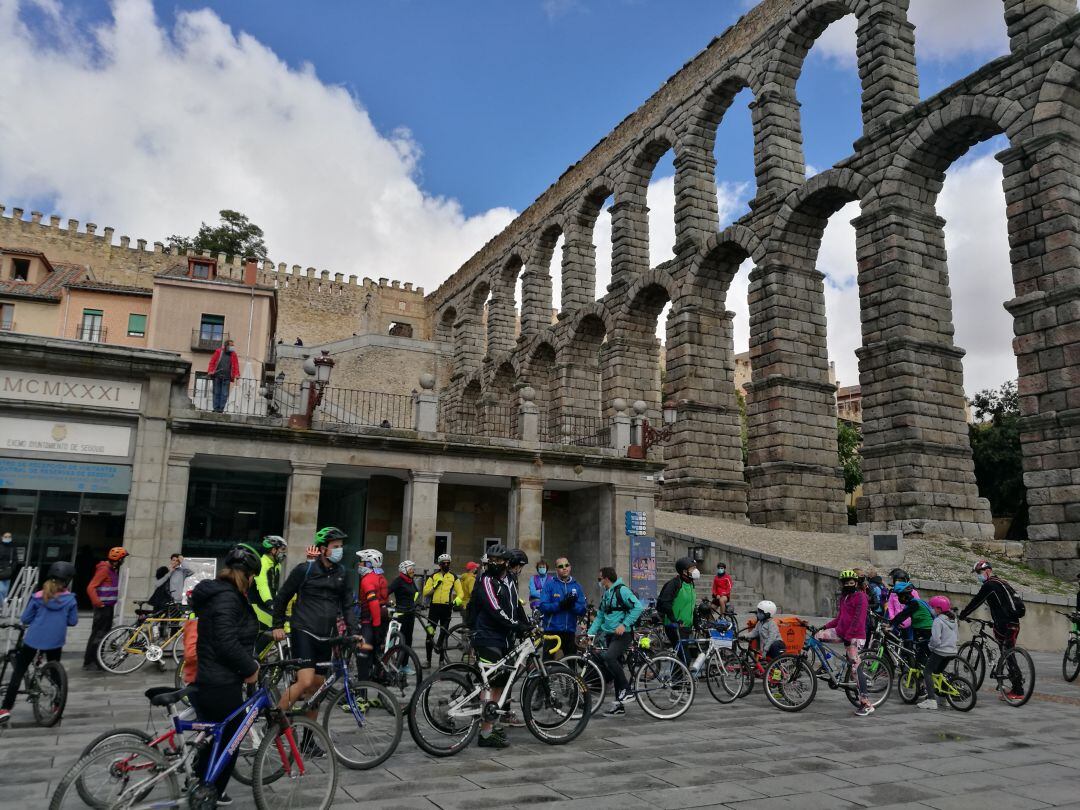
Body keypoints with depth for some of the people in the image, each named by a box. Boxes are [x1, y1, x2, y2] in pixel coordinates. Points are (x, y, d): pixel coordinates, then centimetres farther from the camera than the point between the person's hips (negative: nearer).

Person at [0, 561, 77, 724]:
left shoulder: (38, 597, -8)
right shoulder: (70, 599, -8)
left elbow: (25, 619, -1)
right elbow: (73, 622, -1)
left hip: (33, 640, 0)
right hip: (55, 642, 1)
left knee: (18, 673, 12)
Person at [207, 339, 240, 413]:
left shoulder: (233, 355, 10)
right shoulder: (218, 352, 6)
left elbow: (236, 365, 6)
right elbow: (212, 362, 5)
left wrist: (236, 375, -6)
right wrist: (210, 371, -5)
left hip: (227, 377, 1)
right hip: (217, 376, -1)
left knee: (224, 394, -5)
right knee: (216, 393, 3)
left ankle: (221, 409, -3)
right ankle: (216, 408, 6)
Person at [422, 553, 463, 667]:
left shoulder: (454, 577, 7)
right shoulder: (433, 576, 7)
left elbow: (460, 592, 3)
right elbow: (425, 592, 1)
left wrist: (457, 600, -17)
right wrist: (435, 585, -13)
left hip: (447, 608, 0)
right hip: (434, 607, 0)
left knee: (443, 634, 6)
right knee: (430, 634, 1)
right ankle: (428, 660, 12)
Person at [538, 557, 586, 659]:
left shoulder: (576, 587, 8)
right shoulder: (549, 584, -1)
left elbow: (582, 611, 2)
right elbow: (543, 606, -11)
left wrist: (573, 605, -17)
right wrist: (560, 605, -23)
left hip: (570, 632, 3)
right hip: (552, 631, -3)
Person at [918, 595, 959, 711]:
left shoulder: (938, 620, -17)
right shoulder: (953, 620, 9)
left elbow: (936, 639, -22)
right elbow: (957, 635, 18)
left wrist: (931, 646, -4)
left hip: (940, 651, -8)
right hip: (952, 651, 8)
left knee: (927, 672, -4)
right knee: (939, 672, 22)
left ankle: (931, 700, -13)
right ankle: (943, 699, 24)